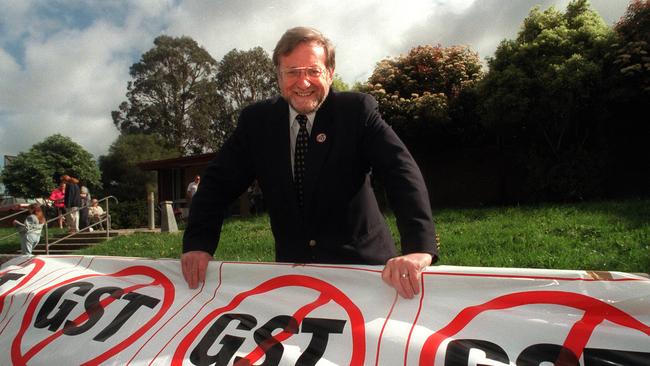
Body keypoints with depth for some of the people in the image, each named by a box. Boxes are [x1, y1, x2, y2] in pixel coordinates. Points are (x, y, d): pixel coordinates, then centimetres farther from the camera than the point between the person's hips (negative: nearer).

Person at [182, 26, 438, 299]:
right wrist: (198, 244, -12)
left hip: (361, 262, -1)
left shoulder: (358, 110, -9)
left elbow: (402, 171, -20)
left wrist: (419, 247, -35)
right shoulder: (256, 120, 0)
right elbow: (219, 181, 3)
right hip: (293, 268, 2)